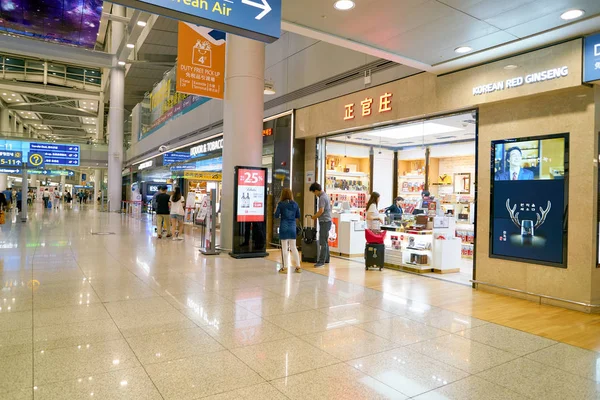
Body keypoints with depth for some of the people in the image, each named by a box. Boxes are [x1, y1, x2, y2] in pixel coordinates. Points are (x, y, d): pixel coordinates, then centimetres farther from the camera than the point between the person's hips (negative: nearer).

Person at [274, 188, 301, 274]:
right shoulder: (295, 204, 3)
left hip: (284, 227, -3)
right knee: (293, 247, 12)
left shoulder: (281, 204, -7)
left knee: (284, 248, 4)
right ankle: (298, 266, 15)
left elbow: (276, 216, -8)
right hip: (292, 227, 3)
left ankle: (285, 267, 7)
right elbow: (298, 216, 7)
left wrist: (276, 211, 11)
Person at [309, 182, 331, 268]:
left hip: (325, 222, -10)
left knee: (323, 242, -8)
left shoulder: (322, 197, -16)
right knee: (325, 241, 16)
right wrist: (317, 216, 13)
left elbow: (321, 211, -24)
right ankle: (326, 259, 24)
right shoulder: (325, 195, 14)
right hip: (326, 221, 10)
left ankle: (321, 261, -7)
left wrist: (315, 217, -9)